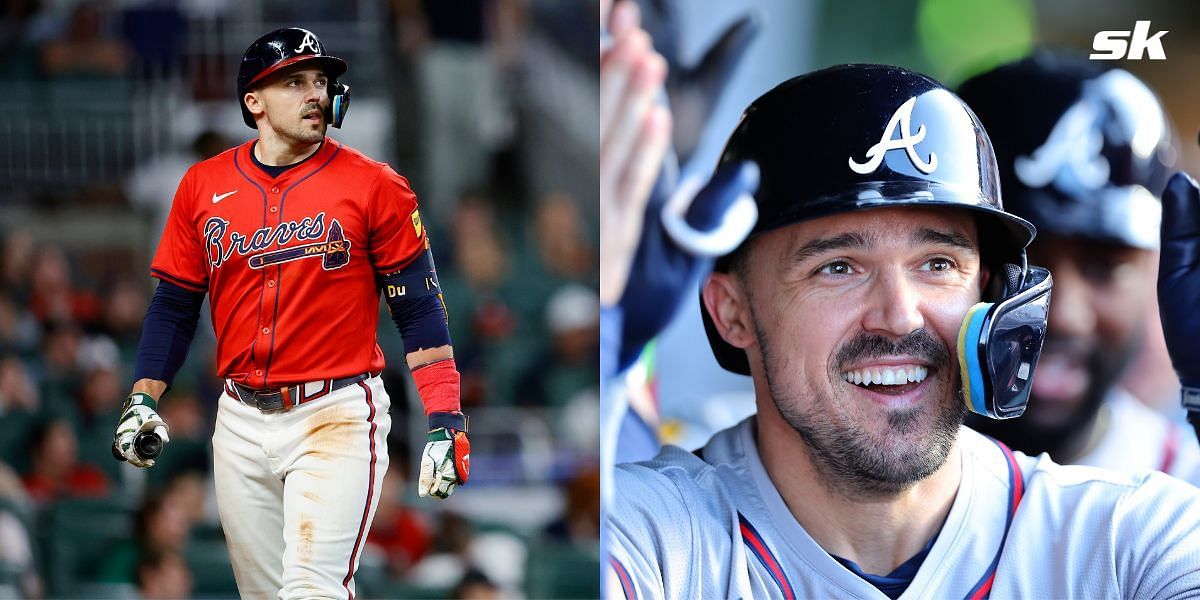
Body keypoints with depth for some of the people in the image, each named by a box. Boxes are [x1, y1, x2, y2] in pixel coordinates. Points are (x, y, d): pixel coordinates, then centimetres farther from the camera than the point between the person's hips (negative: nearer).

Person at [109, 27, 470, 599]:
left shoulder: (373, 186, -3)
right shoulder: (203, 187, 7)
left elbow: (419, 307, -2)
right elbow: (174, 304, 13)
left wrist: (445, 420, -9)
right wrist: (142, 400, 1)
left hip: (337, 418, -4)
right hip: (241, 420, 4)